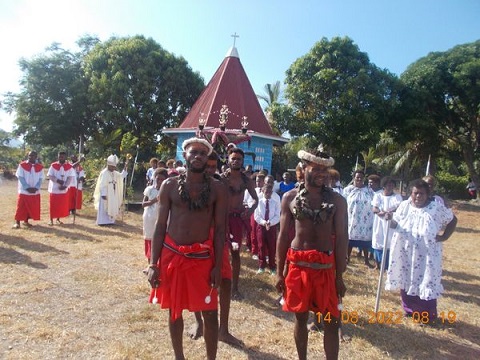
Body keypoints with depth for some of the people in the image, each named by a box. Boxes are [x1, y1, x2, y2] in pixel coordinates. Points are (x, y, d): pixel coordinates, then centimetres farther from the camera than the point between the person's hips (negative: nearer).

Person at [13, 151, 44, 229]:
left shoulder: (40, 167, 4)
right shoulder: (22, 165, -4)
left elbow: (40, 179, 3)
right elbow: (20, 177, -7)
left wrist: (36, 188, -11)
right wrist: (27, 188, -14)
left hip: (35, 192, 3)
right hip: (24, 191, -3)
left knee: (32, 208, 7)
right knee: (21, 207, 0)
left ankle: (26, 221, 21)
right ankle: (17, 222, 8)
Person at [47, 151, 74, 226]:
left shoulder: (69, 166, -1)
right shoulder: (53, 165, -2)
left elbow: (70, 177, -5)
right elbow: (49, 176, -5)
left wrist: (65, 185, -17)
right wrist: (57, 180, -20)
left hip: (64, 189, 1)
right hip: (54, 189, -1)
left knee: (62, 205, 7)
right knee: (53, 205, 3)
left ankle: (58, 219, 22)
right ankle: (51, 220, 13)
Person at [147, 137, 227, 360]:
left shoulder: (217, 188, -2)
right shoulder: (170, 185, 0)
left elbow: (220, 229, -1)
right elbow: (160, 226, 1)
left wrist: (217, 266, -6)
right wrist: (153, 263, -3)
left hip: (203, 256, -1)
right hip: (172, 255, 1)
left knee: (209, 312, 6)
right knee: (175, 310, 16)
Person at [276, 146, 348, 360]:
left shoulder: (337, 200, -2)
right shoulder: (290, 197, 0)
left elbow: (342, 238, -1)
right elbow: (283, 235, 3)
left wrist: (339, 276, -3)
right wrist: (279, 272, 3)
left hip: (326, 266, -1)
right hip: (298, 264, 1)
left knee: (332, 321, 6)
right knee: (300, 318, 15)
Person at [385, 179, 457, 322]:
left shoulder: (436, 207, -9)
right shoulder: (404, 206, -2)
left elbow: (453, 220, 4)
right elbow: (395, 224, 2)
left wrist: (444, 237, -5)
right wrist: (390, 219, -20)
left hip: (426, 255, -3)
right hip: (406, 253, 3)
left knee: (426, 283, 3)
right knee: (407, 281, 13)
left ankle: (427, 316, 18)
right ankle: (410, 310, 30)